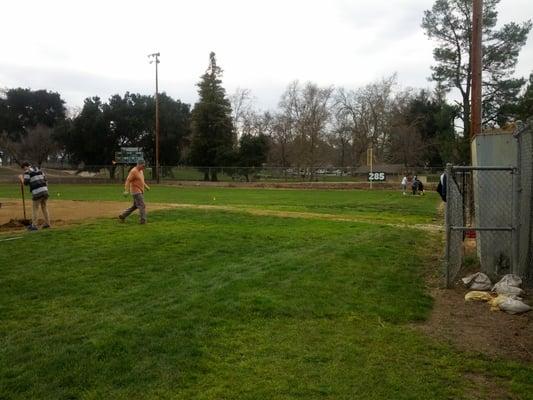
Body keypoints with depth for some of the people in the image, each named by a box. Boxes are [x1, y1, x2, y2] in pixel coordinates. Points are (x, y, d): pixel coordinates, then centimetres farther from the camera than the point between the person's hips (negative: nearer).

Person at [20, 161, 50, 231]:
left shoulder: (27, 171, -1)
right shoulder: (39, 170, 19)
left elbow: (26, 183, -9)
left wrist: (21, 178, 11)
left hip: (37, 192, -6)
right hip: (45, 191, 6)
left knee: (35, 208, 4)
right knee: (44, 207, 16)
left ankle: (34, 225, 6)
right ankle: (47, 223, 17)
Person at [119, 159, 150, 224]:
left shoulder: (141, 171, 12)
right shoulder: (133, 171, -16)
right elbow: (128, 181, -21)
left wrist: (146, 186, 19)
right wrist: (126, 191, -29)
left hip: (140, 191, 10)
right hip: (136, 191, -10)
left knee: (135, 206, 16)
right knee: (142, 206, -8)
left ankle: (122, 216, 24)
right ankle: (143, 221, -1)